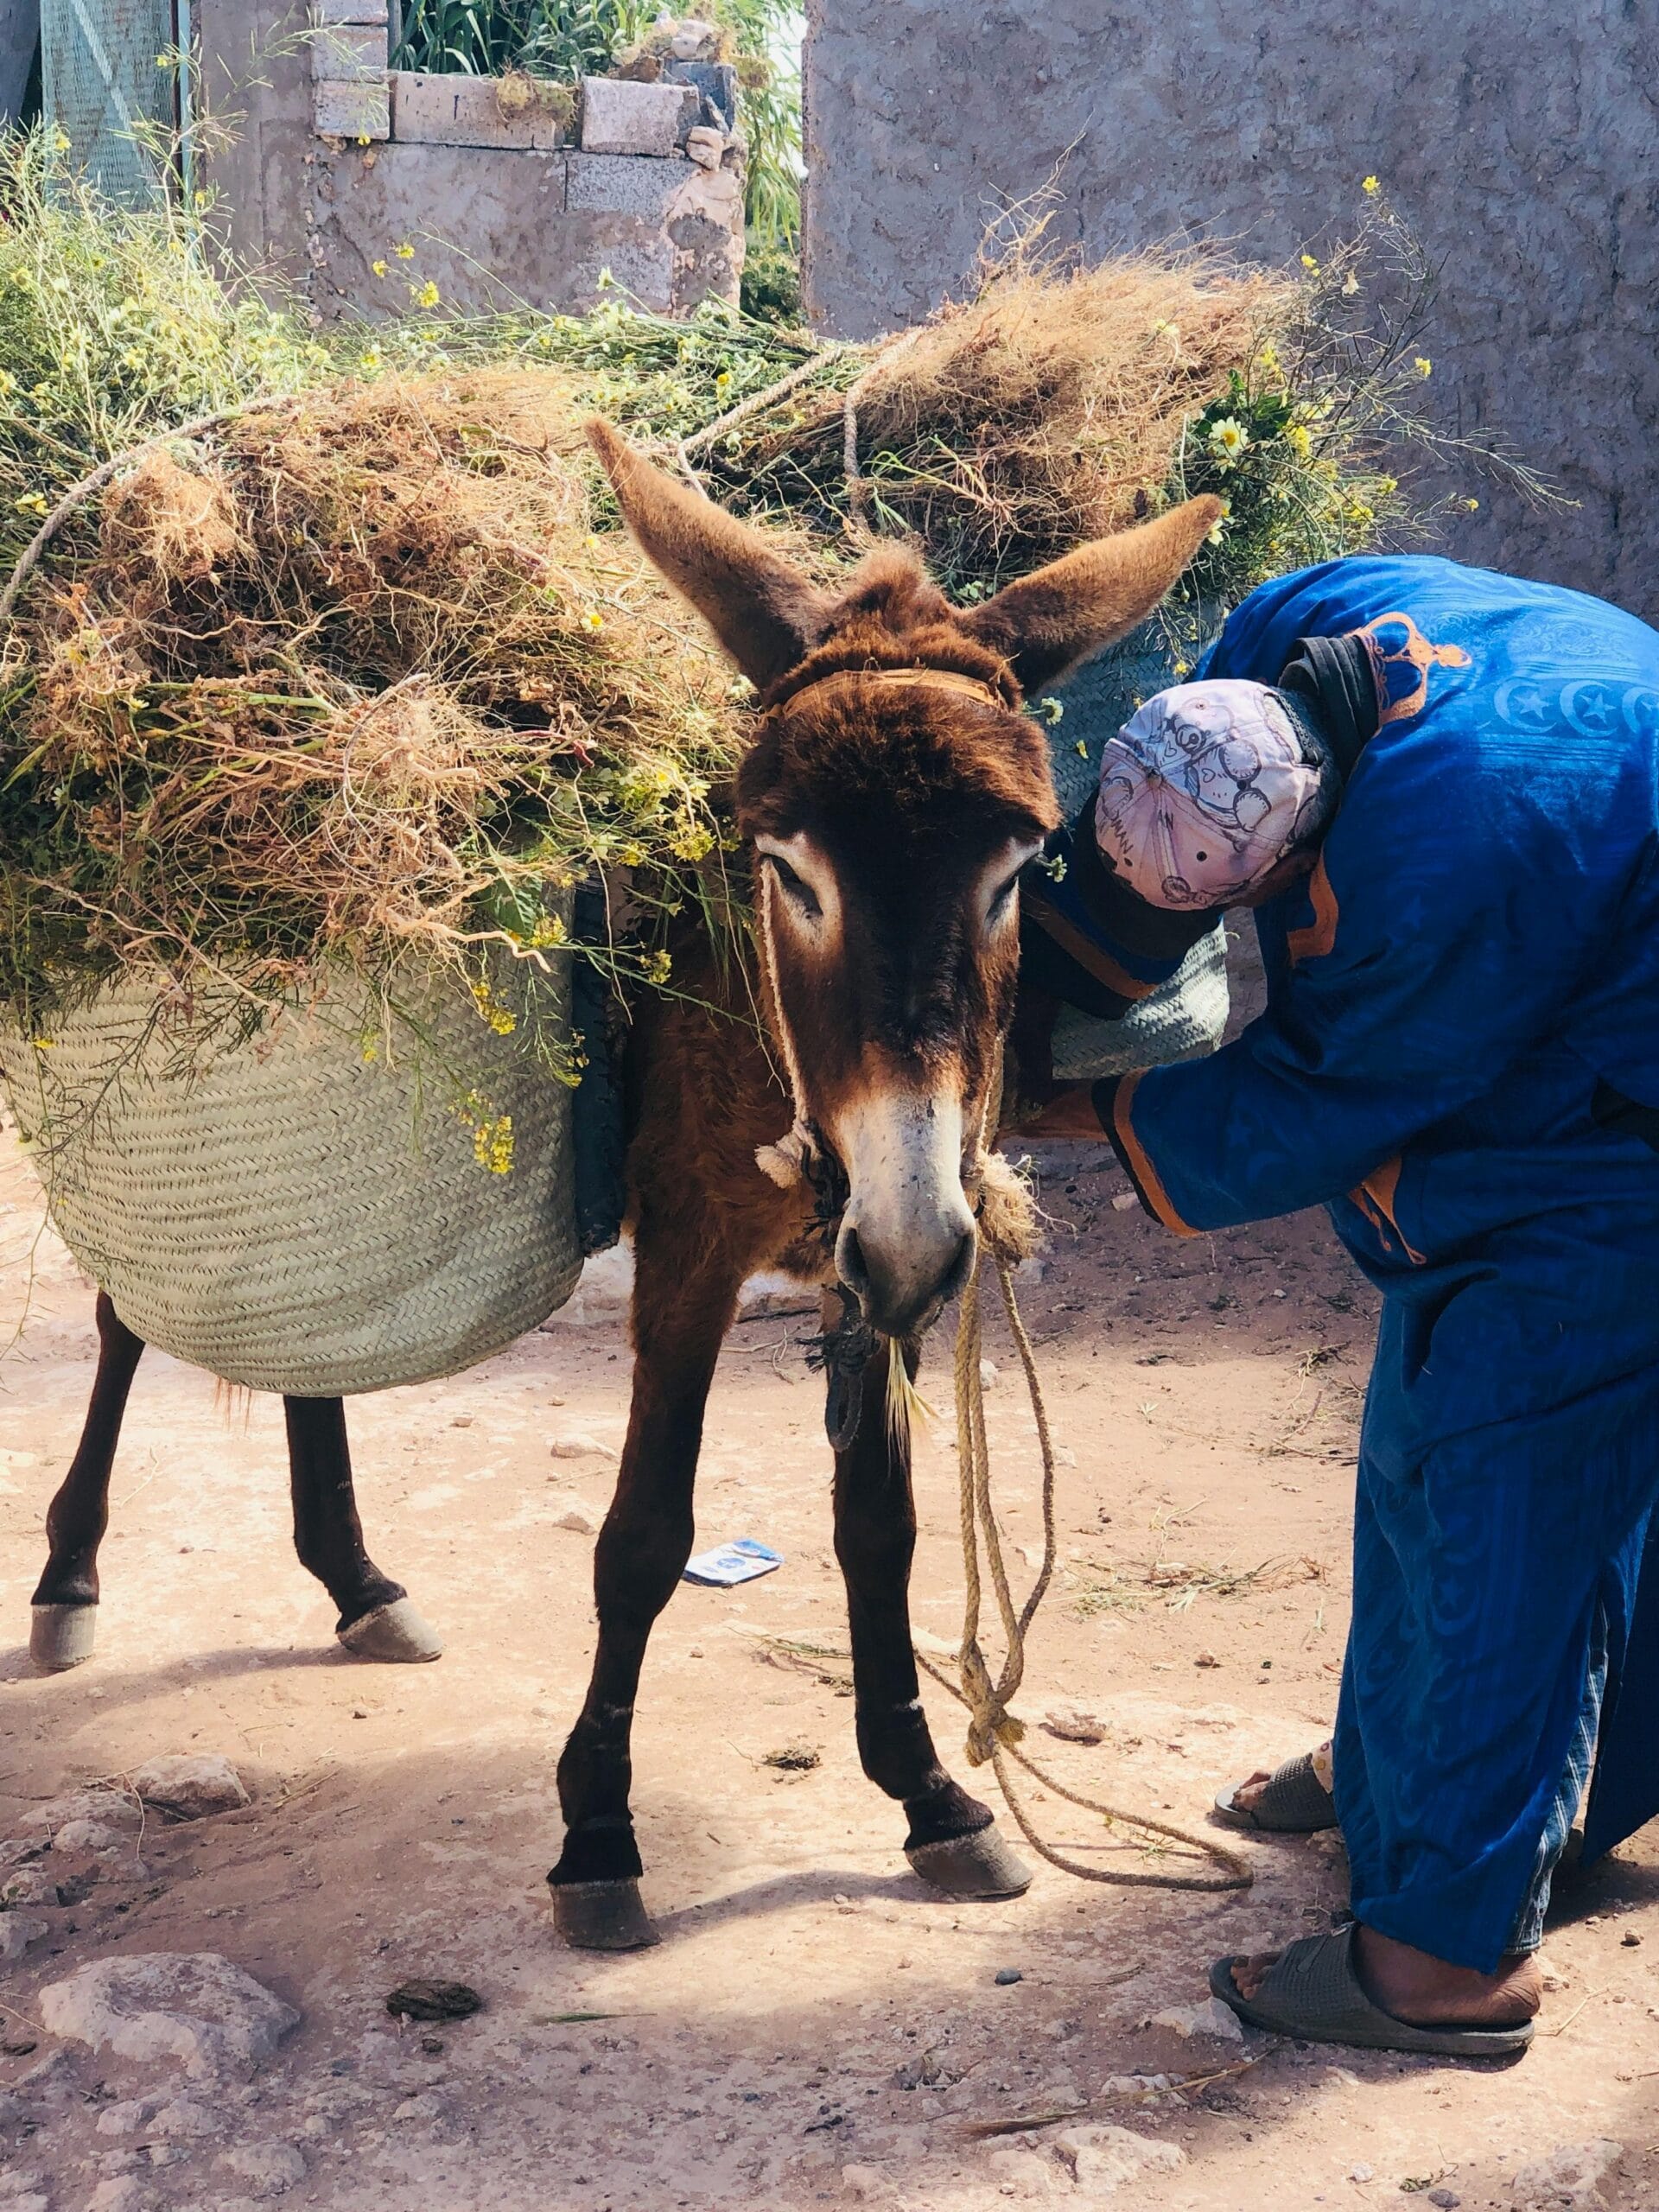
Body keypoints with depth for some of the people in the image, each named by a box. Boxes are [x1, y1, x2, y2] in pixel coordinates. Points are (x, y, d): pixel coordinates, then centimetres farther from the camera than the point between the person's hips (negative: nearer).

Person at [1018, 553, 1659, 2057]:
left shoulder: (1448, 864, -39)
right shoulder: (1286, 645, -15)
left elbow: (1310, 1126, -25)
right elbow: (1118, 896, 2)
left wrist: (1100, 1115, -14)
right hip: (1520, 1079, 9)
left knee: (1507, 1490, -8)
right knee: (1425, 1441, 19)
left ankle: (1454, 1946, 0)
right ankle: (1394, 1765, 38)